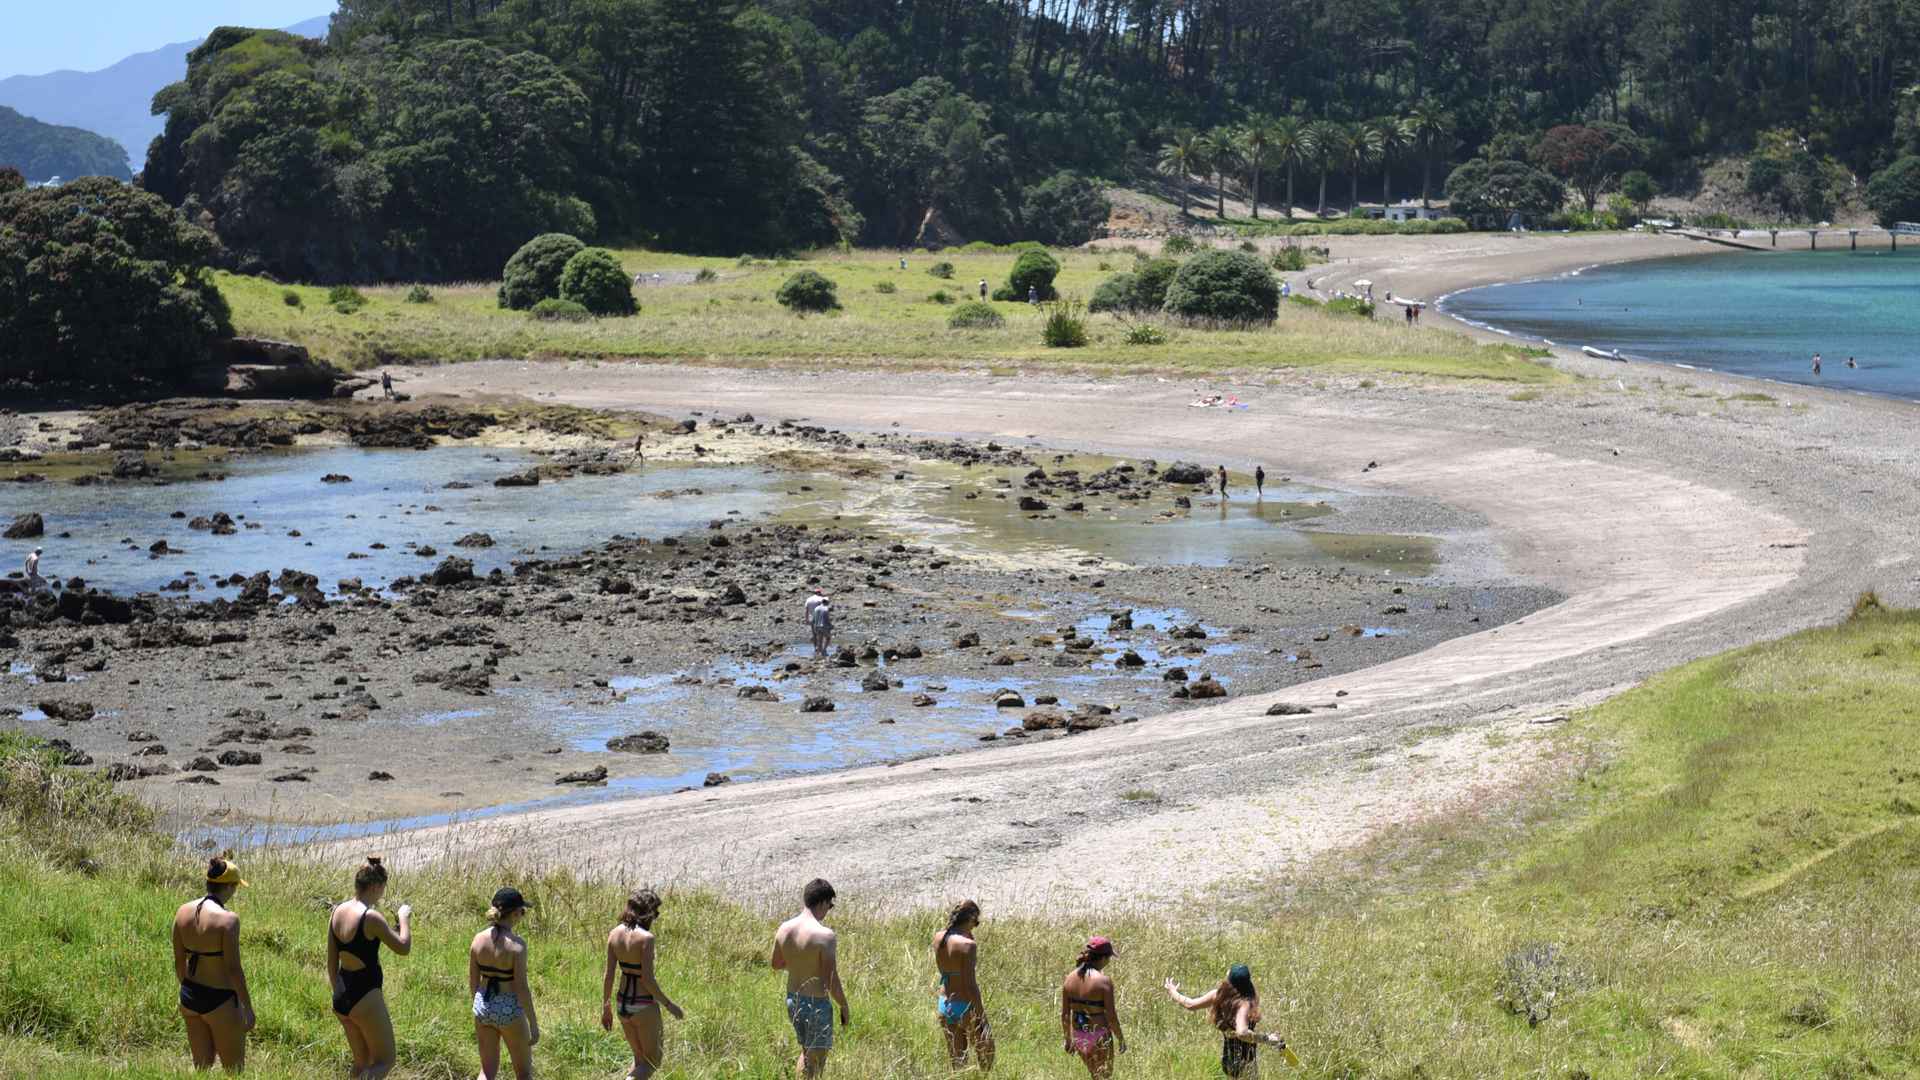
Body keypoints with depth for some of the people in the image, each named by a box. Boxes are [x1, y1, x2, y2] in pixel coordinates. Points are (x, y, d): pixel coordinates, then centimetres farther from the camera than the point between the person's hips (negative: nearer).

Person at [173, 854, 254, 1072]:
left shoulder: (183, 912, 0)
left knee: (201, 1066, 17)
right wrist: (248, 1007, -8)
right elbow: (233, 969, -17)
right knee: (234, 1070, 7)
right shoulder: (227, 919, -19)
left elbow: (179, 962, 8)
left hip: (189, 997, 6)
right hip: (220, 1001, -6)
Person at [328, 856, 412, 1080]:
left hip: (341, 997, 8)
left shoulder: (336, 911, 4)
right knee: (385, 1061, 5)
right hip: (366, 997, -8)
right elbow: (403, 948, -10)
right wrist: (404, 919, 6)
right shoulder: (371, 917, -20)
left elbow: (331, 962, 11)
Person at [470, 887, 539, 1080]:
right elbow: (521, 988, -18)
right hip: (510, 1009, -5)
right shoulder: (516, 944, -19)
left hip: (483, 1006, 5)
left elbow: (472, 981, 5)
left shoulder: (479, 939, -3)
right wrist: (534, 1024, -10)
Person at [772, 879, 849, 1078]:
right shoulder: (824, 935, -22)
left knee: (807, 1052, 25)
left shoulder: (784, 929, -2)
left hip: (792, 1000, 7)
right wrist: (844, 1008, -6)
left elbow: (776, 964, 13)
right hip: (817, 1004, -7)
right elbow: (832, 982, -19)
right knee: (816, 1059, 6)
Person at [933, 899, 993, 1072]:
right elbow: (970, 985, -22)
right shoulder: (968, 944, -20)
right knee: (986, 1052, 14)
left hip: (944, 1005, 7)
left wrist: (967, 934, 9)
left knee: (956, 1063, 14)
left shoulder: (938, 938, 0)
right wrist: (980, 1018, -17)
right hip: (966, 1007, -7)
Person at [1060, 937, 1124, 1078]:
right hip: (1099, 1037, -6)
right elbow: (1111, 1017, -15)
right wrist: (1121, 1039, -1)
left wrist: (1068, 1039, 16)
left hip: (1078, 1036, 6)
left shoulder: (1070, 978, -1)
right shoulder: (1103, 981, -18)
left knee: (1094, 1075, 24)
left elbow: (1064, 1014, 4)